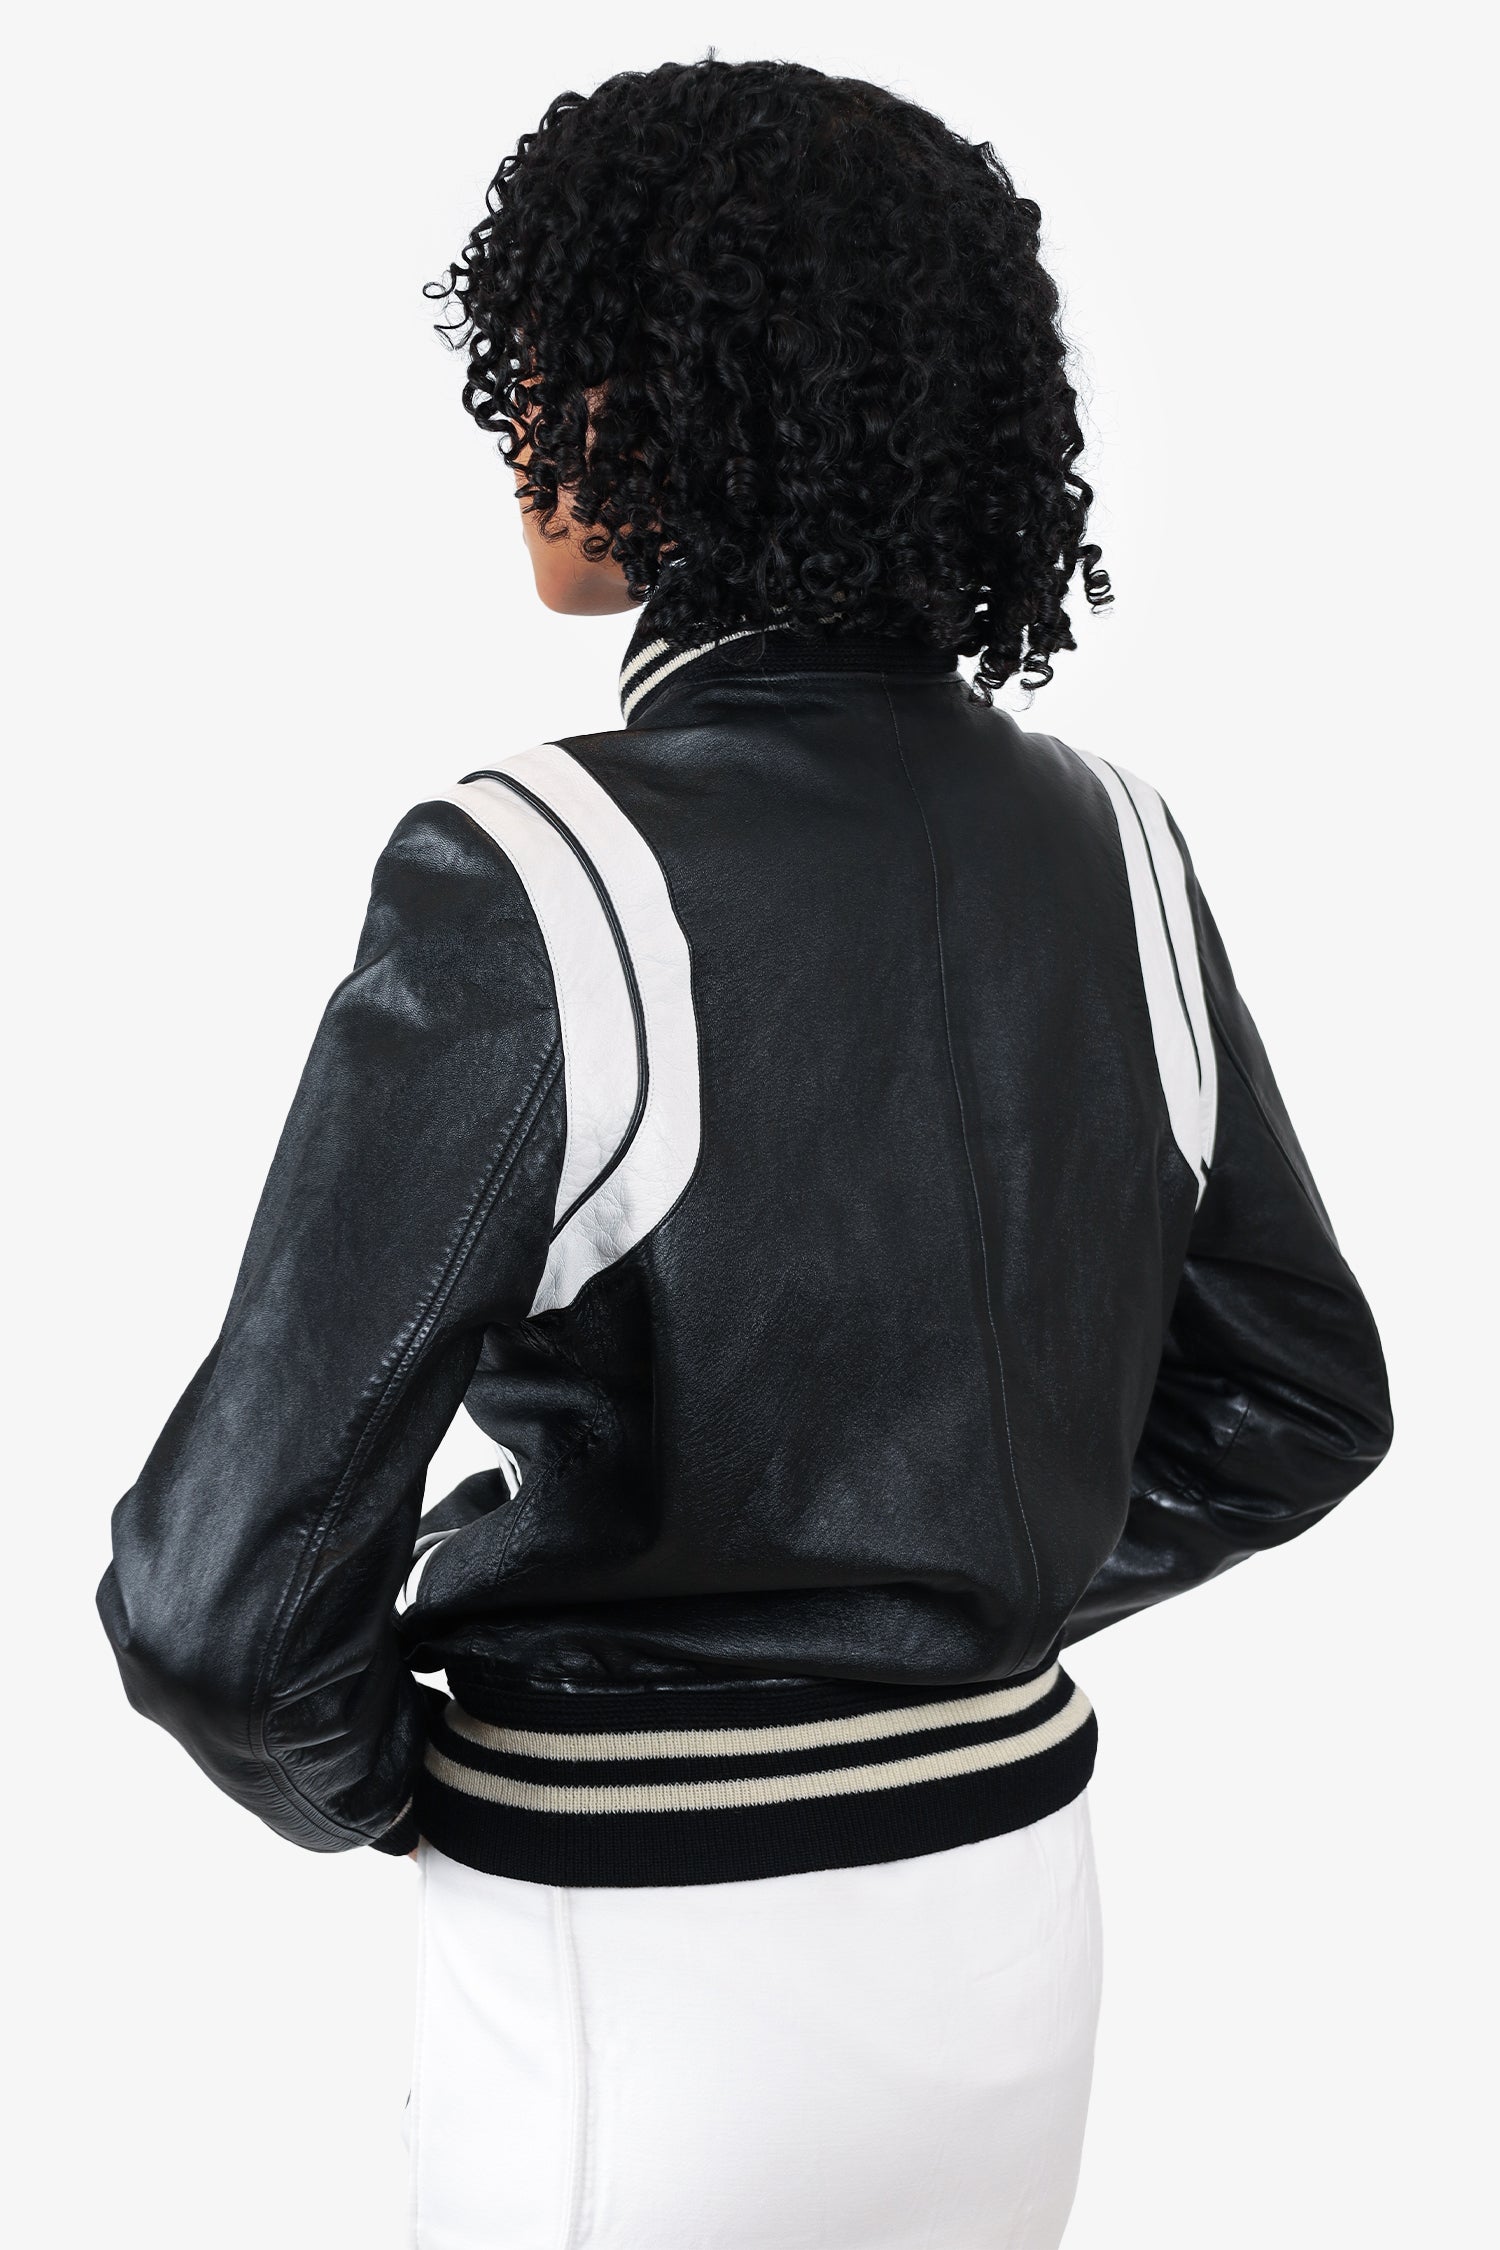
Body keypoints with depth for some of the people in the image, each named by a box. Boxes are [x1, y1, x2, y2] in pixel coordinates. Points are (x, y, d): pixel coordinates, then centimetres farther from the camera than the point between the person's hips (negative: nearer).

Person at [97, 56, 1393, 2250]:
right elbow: (1296, 1396, 7)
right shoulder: (1112, 846, -4)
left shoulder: (523, 892, -23)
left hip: (652, 1980, -5)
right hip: (1013, 1896, 6)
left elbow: (228, 1591, -22)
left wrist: (366, 1781, -1)